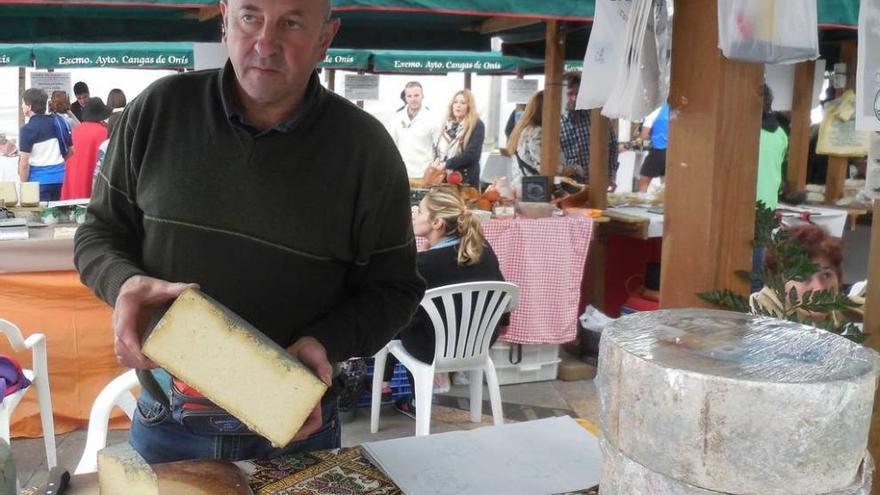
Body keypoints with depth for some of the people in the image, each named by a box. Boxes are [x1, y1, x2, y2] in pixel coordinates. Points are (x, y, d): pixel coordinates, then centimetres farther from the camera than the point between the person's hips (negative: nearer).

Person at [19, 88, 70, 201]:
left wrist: (24, 185, -2)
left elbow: (24, 162, -11)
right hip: (60, 176, 5)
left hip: (39, 179, -5)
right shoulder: (56, 121, 6)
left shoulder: (27, 129, -9)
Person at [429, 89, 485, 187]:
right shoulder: (447, 124, 15)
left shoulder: (477, 126, -5)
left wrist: (446, 164, -18)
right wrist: (437, 160, -7)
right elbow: (438, 147, 16)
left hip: (466, 180, -6)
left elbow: (472, 154, -15)